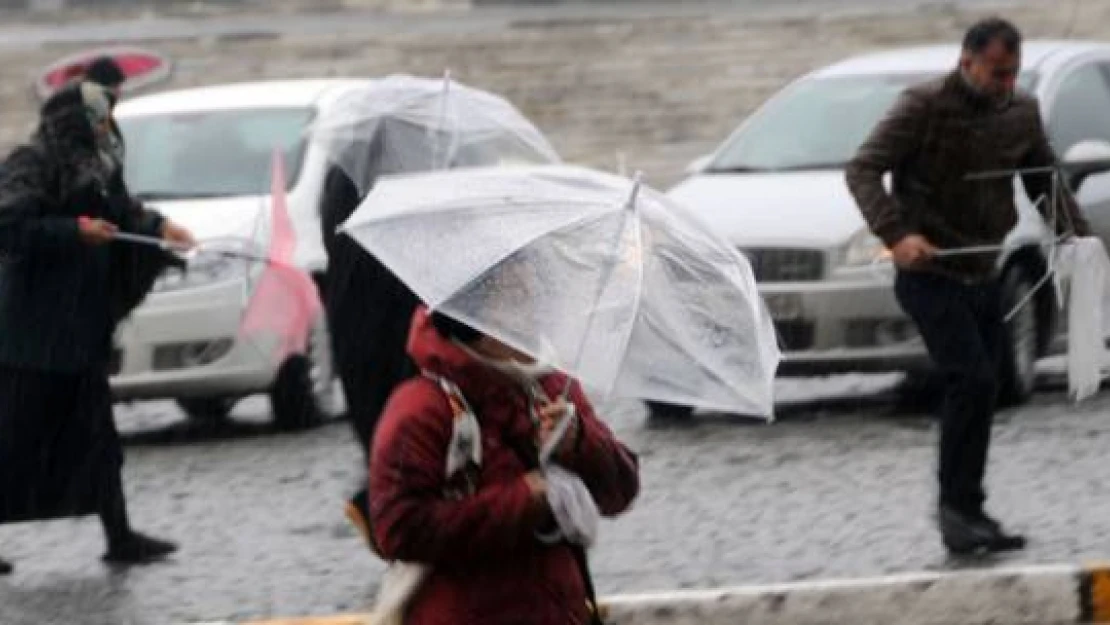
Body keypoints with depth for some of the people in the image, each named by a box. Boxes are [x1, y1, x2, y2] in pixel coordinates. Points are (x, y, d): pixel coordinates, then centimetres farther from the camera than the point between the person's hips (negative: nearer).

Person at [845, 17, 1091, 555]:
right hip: (929, 275, -6)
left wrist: (1076, 234, -2)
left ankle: (965, 513, 17)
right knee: (972, 380, -18)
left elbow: (1047, 182, 15)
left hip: (983, 276, 6)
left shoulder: (1022, 113, 5)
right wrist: (896, 234, -30)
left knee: (978, 391, 9)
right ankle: (958, 507, -12)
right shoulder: (924, 107, -13)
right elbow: (863, 170, -16)